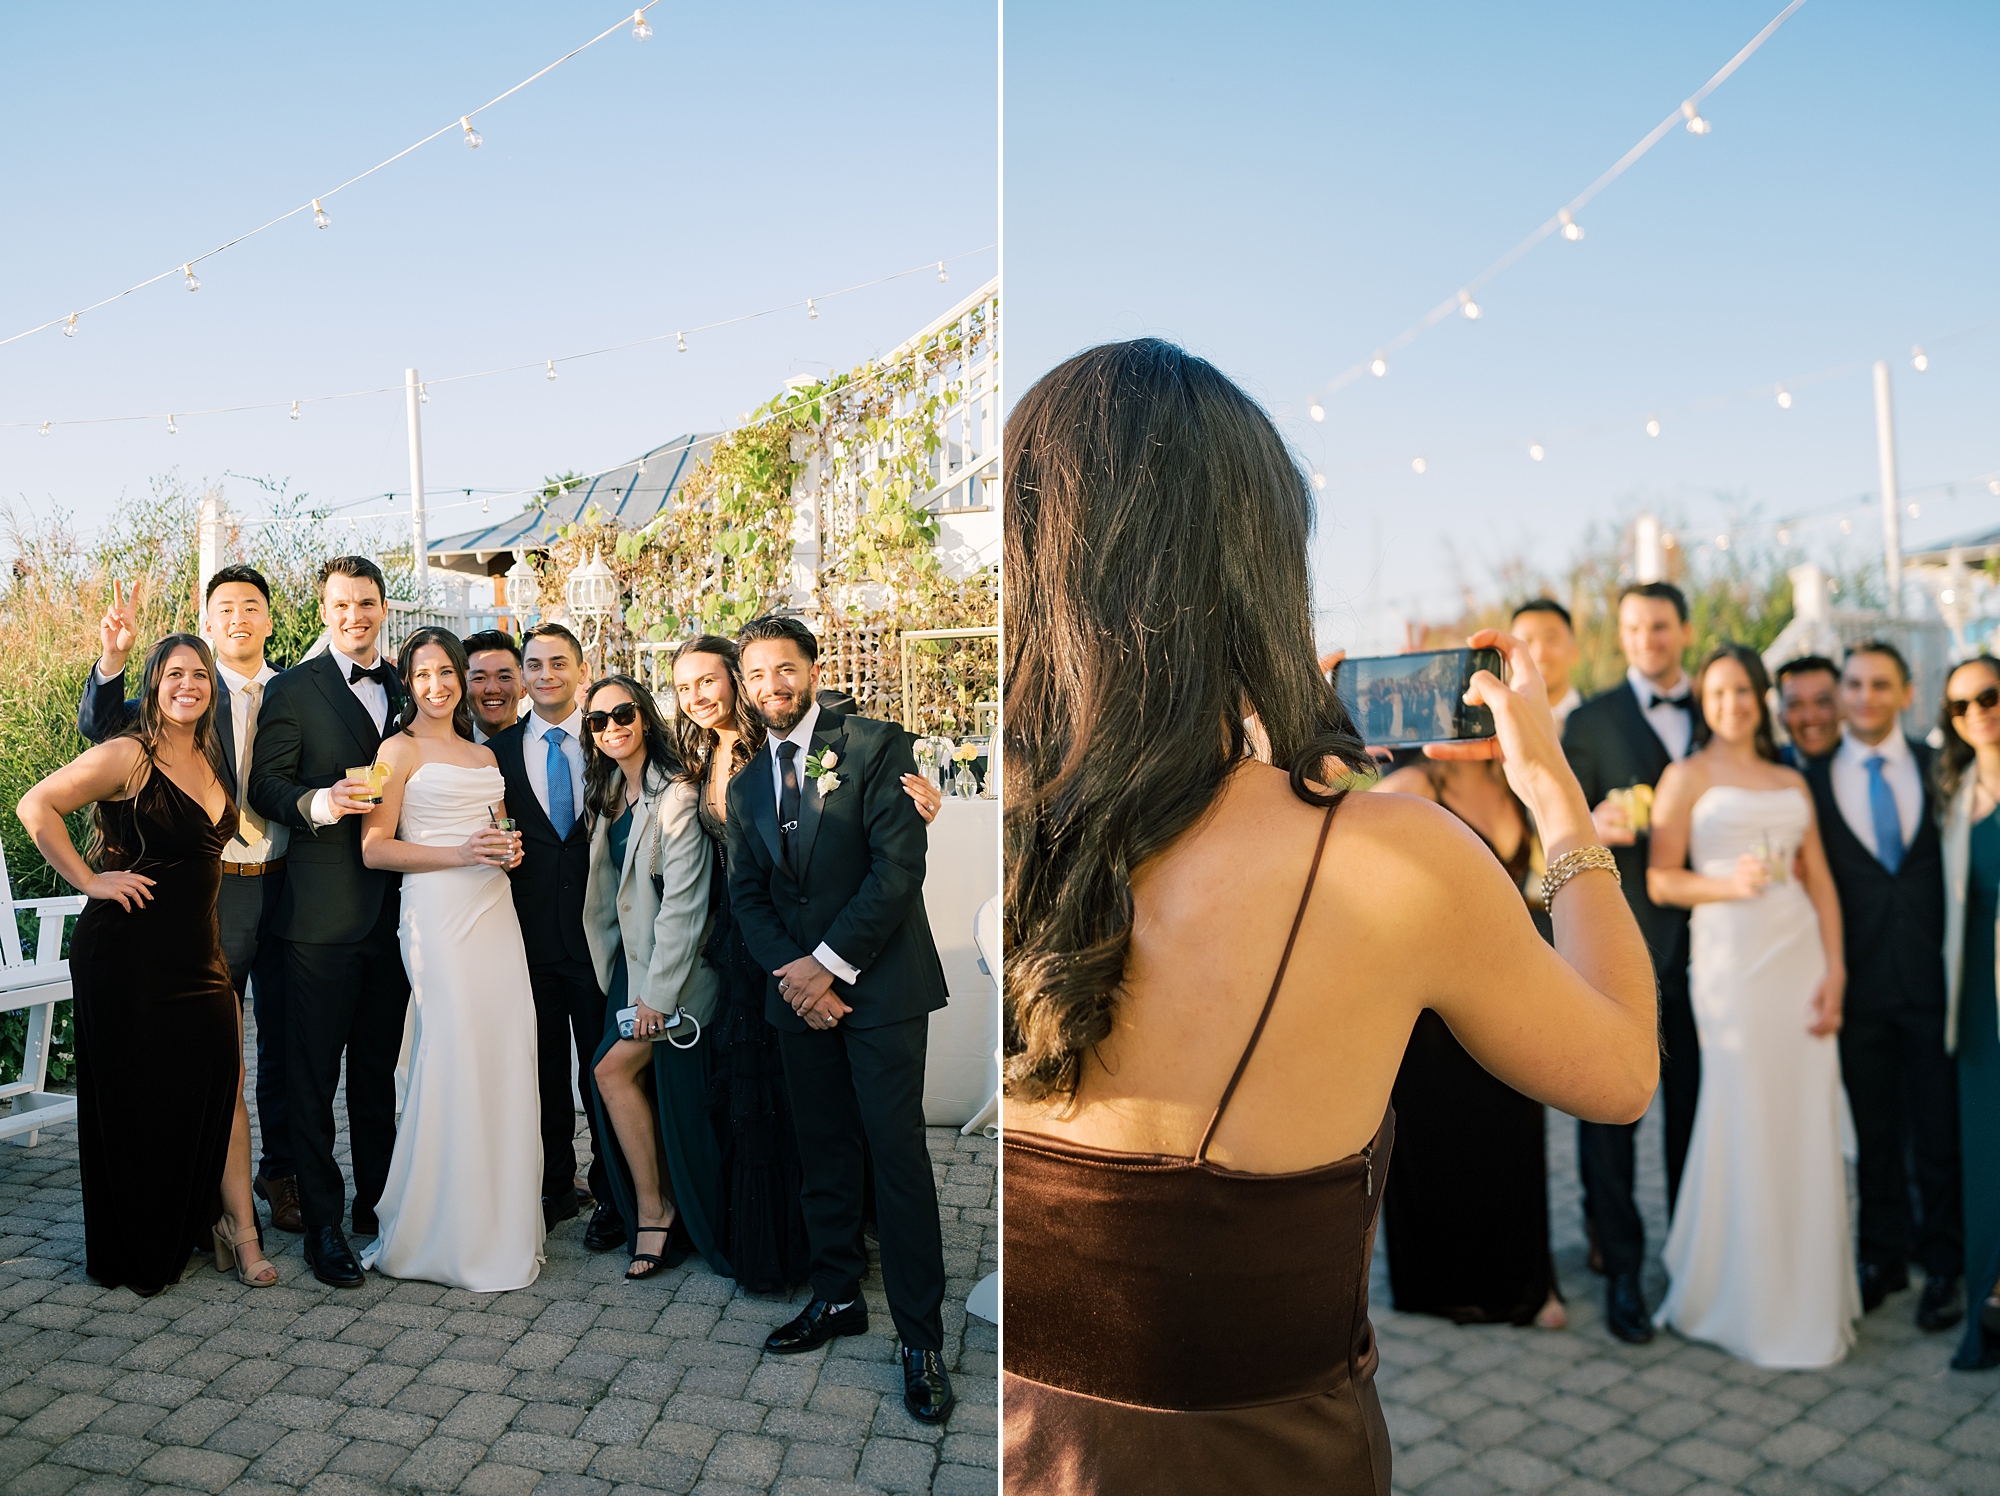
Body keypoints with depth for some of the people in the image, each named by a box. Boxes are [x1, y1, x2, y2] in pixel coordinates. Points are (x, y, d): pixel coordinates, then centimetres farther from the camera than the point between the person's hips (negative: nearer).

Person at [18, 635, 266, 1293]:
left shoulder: (212, 760, 11)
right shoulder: (128, 755, -10)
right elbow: (36, 806, -13)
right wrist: (89, 880, -12)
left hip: (199, 951, 6)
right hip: (129, 955, -6)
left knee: (221, 1086, 2)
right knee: (134, 1101, 6)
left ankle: (237, 1229, 11)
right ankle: (140, 1256, 22)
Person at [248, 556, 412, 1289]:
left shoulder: (408, 689, 11)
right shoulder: (292, 690, -1)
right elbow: (265, 786, -5)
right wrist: (318, 803, -24)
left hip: (396, 906, 4)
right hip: (325, 908, -4)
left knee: (381, 1066, 15)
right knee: (313, 1074, 3)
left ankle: (379, 1201, 29)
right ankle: (321, 1222, 14)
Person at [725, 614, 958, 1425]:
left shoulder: (876, 746, -5)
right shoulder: (745, 784, 13)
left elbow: (899, 864, -13)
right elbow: (747, 895, 11)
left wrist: (831, 962, -12)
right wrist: (794, 972, -6)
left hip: (880, 984, -5)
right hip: (798, 990, 5)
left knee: (898, 1155, -3)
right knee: (822, 1154, 13)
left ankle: (920, 1337, 8)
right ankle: (836, 1297, 29)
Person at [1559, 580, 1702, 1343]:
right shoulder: (1589, 722, 2)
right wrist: (1594, 827, -24)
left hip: (1702, 943, 3)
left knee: (1695, 1109, 11)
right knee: (1609, 1112, 0)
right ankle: (1621, 1271, 11)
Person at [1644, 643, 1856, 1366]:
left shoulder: (1793, 783, 16)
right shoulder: (1688, 776, 2)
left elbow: (1821, 881, 11)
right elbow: (1660, 879, -5)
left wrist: (1834, 969, 1)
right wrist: (1728, 885, -21)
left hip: (1801, 955, 5)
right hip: (1730, 959, -5)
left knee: (1805, 1124, 6)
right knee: (1743, 1122, -2)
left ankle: (1804, 1291, 22)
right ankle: (1738, 1298, 13)